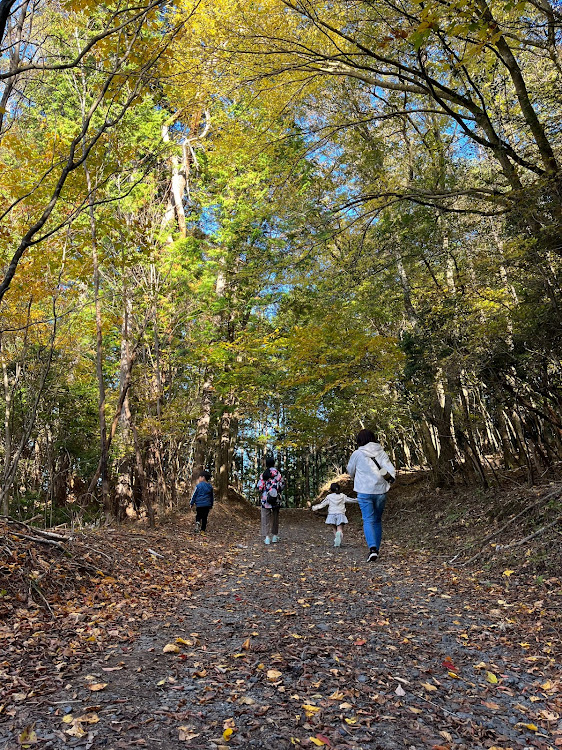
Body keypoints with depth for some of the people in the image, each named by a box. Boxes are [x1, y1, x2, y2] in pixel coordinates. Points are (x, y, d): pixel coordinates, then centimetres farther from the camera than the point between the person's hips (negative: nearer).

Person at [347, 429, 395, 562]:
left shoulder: (357, 454, -5)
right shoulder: (381, 453, 2)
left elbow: (350, 471, 10)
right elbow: (392, 471, -6)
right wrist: (388, 482, 10)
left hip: (364, 492, -3)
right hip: (381, 491, 3)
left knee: (368, 520, -1)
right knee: (377, 520, 16)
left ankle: (372, 549, -19)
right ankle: (376, 550, 20)